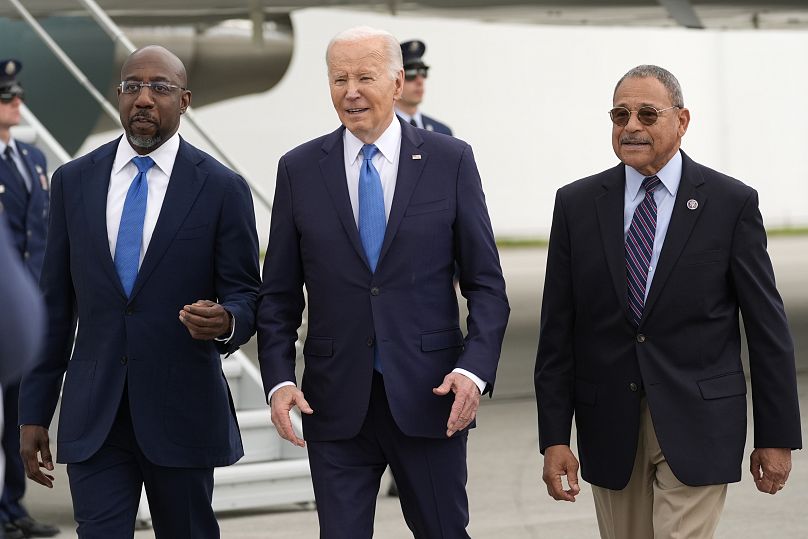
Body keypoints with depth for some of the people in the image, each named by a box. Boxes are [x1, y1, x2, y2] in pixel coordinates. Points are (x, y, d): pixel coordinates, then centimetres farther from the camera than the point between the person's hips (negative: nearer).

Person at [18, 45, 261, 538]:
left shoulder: (222, 188, -2)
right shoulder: (73, 182, 6)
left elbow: (246, 297, 0)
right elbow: (55, 304, 8)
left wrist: (225, 321, -25)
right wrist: (35, 412, 6)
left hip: (182, 414, -1)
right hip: (93, 418, 1)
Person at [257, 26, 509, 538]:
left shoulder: (451, 161, 0)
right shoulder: (300, 169, 4)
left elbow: (486, 283, 1)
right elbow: (279, 295, 7)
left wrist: (476, 369, -13)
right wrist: (278, 379, -6)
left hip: (429, 397, -1)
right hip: (336, 402, 1)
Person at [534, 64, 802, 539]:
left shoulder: (732, 203, -3)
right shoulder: (577, 205, 4)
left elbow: (768, 326, 0)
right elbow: (558, 330, 3)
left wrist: (777, 436, -1)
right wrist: (554, 438, -2)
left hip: (696, 425, -3)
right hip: (610, 424, 3)